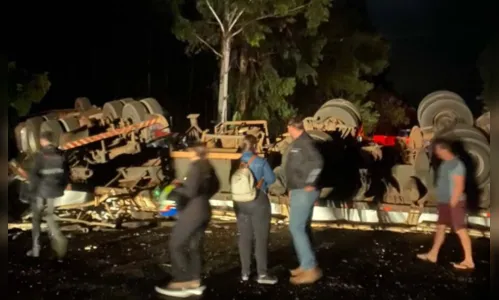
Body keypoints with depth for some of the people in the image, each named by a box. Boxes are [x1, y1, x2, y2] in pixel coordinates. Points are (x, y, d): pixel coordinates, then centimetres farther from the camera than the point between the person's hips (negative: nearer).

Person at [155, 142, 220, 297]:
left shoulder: (196, 167, -15)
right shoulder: (208, 168, 11)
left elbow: (190, 191, -22)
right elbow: (215, 186, 24)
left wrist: (176, 188, -7)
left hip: (192, 211, -9)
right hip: (204, 210, 9)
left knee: (176, 245, -1)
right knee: (194, 246, 14)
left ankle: (183, 283, -1)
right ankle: (195, 282, 16)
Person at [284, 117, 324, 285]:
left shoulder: (303, 142, -16)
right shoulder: (299, 142, 15)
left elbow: (317, 162, -30)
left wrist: (310, 183, -23)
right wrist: (292, 189, 17)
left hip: (303, 192, -10)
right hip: (300, 191, 10)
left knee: (296, 228, -10)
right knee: (303, 228, 14)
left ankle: (311, 269, -8)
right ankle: (307, 265, 21)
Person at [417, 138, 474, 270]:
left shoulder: (456, 164, -18)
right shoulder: (445, 163, 10)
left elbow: (459, 186, -20)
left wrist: (452, 204, -19)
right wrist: (446, 203, 17)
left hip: (454, 203, -10)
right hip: (444, 202, 10)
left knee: (461, 230, -4)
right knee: (440, 227, 15)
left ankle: (469, 261, 4)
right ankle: (432, 255, 26)